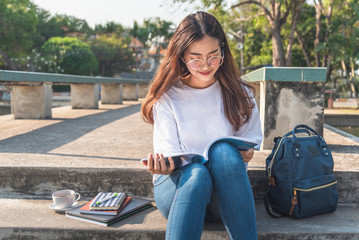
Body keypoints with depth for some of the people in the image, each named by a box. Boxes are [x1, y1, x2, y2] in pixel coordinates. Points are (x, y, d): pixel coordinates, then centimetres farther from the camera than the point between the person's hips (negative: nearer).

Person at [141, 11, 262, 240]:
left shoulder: (239, 92, 7)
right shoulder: (168, 95, 3)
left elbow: (252, 138, 11)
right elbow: (168, 149, -2)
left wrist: (246, 153, -14)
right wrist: (164, 165, -26)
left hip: (224, 190, 1)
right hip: (177, 184, -1)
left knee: (223, 151, -33)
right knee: (196, 173, -37)